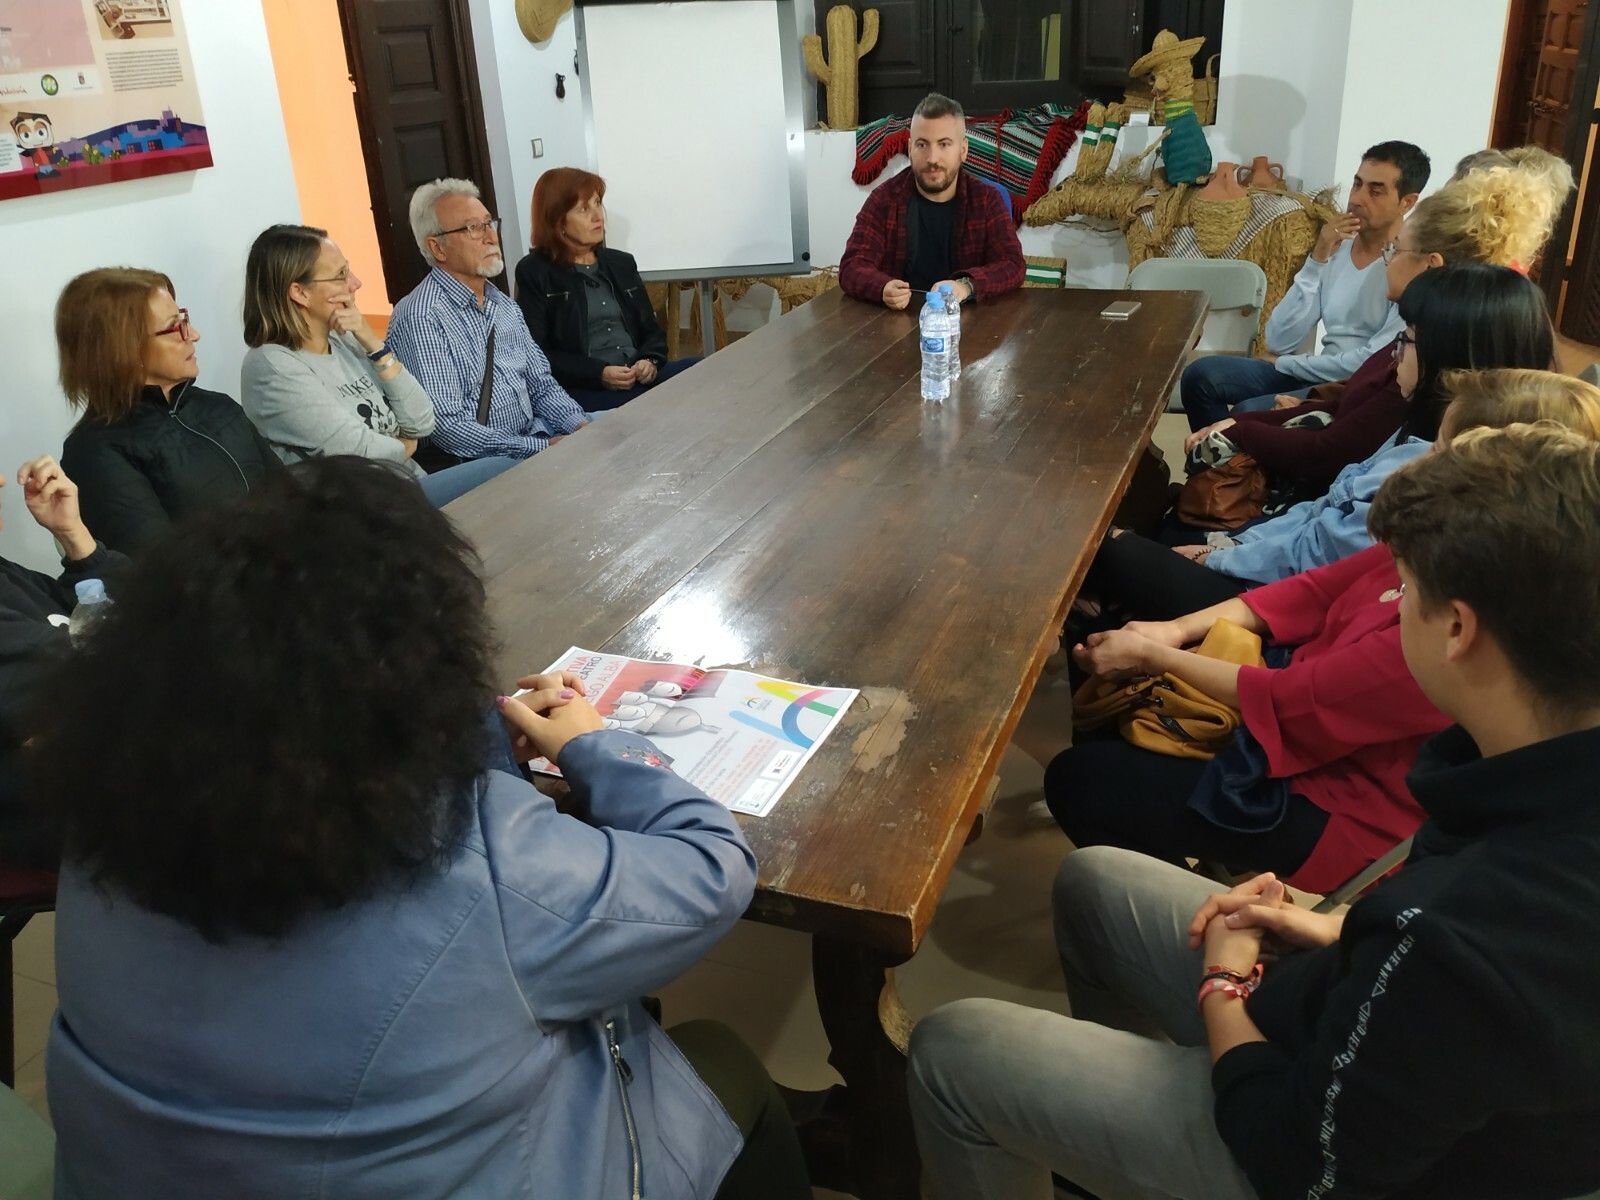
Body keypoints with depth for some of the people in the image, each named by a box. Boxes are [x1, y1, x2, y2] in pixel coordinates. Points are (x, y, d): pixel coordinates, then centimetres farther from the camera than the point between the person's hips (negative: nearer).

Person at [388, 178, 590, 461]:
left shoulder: (502, 304, 15)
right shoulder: (421, 319, -14)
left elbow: (541, 385, 17)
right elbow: (447, 427, -20)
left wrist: (581, 426, -4)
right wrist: (541, 448, -21)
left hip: (536, 434, 8)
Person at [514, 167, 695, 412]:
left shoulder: (622, 263, 22)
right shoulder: (534, 273, 4)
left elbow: (652, 329, 21)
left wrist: (651, 362, -3)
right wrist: (599, 374, -16)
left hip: (642, 377, 7)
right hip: (583, 391, -7)